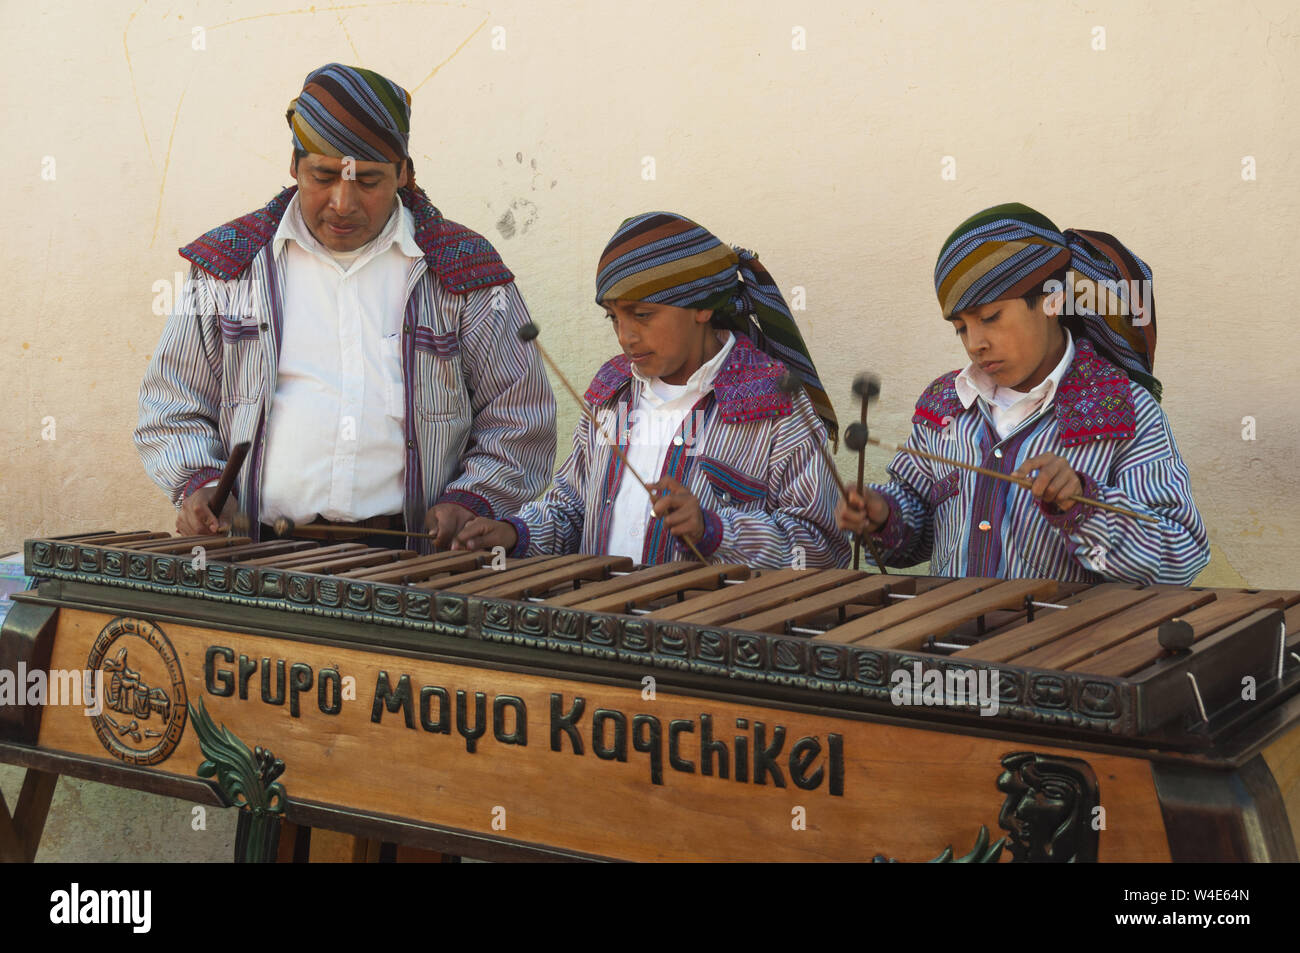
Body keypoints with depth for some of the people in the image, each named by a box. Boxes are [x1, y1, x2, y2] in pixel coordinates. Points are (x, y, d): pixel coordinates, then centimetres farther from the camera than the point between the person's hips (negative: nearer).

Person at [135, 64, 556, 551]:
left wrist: (468, 502, -1)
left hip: (410, 559, -1)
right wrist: (201, 483, 2)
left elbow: (519, 418, 14)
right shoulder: (230, 264, 15)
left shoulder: (463, 271, 11)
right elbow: (171, 405, 20)